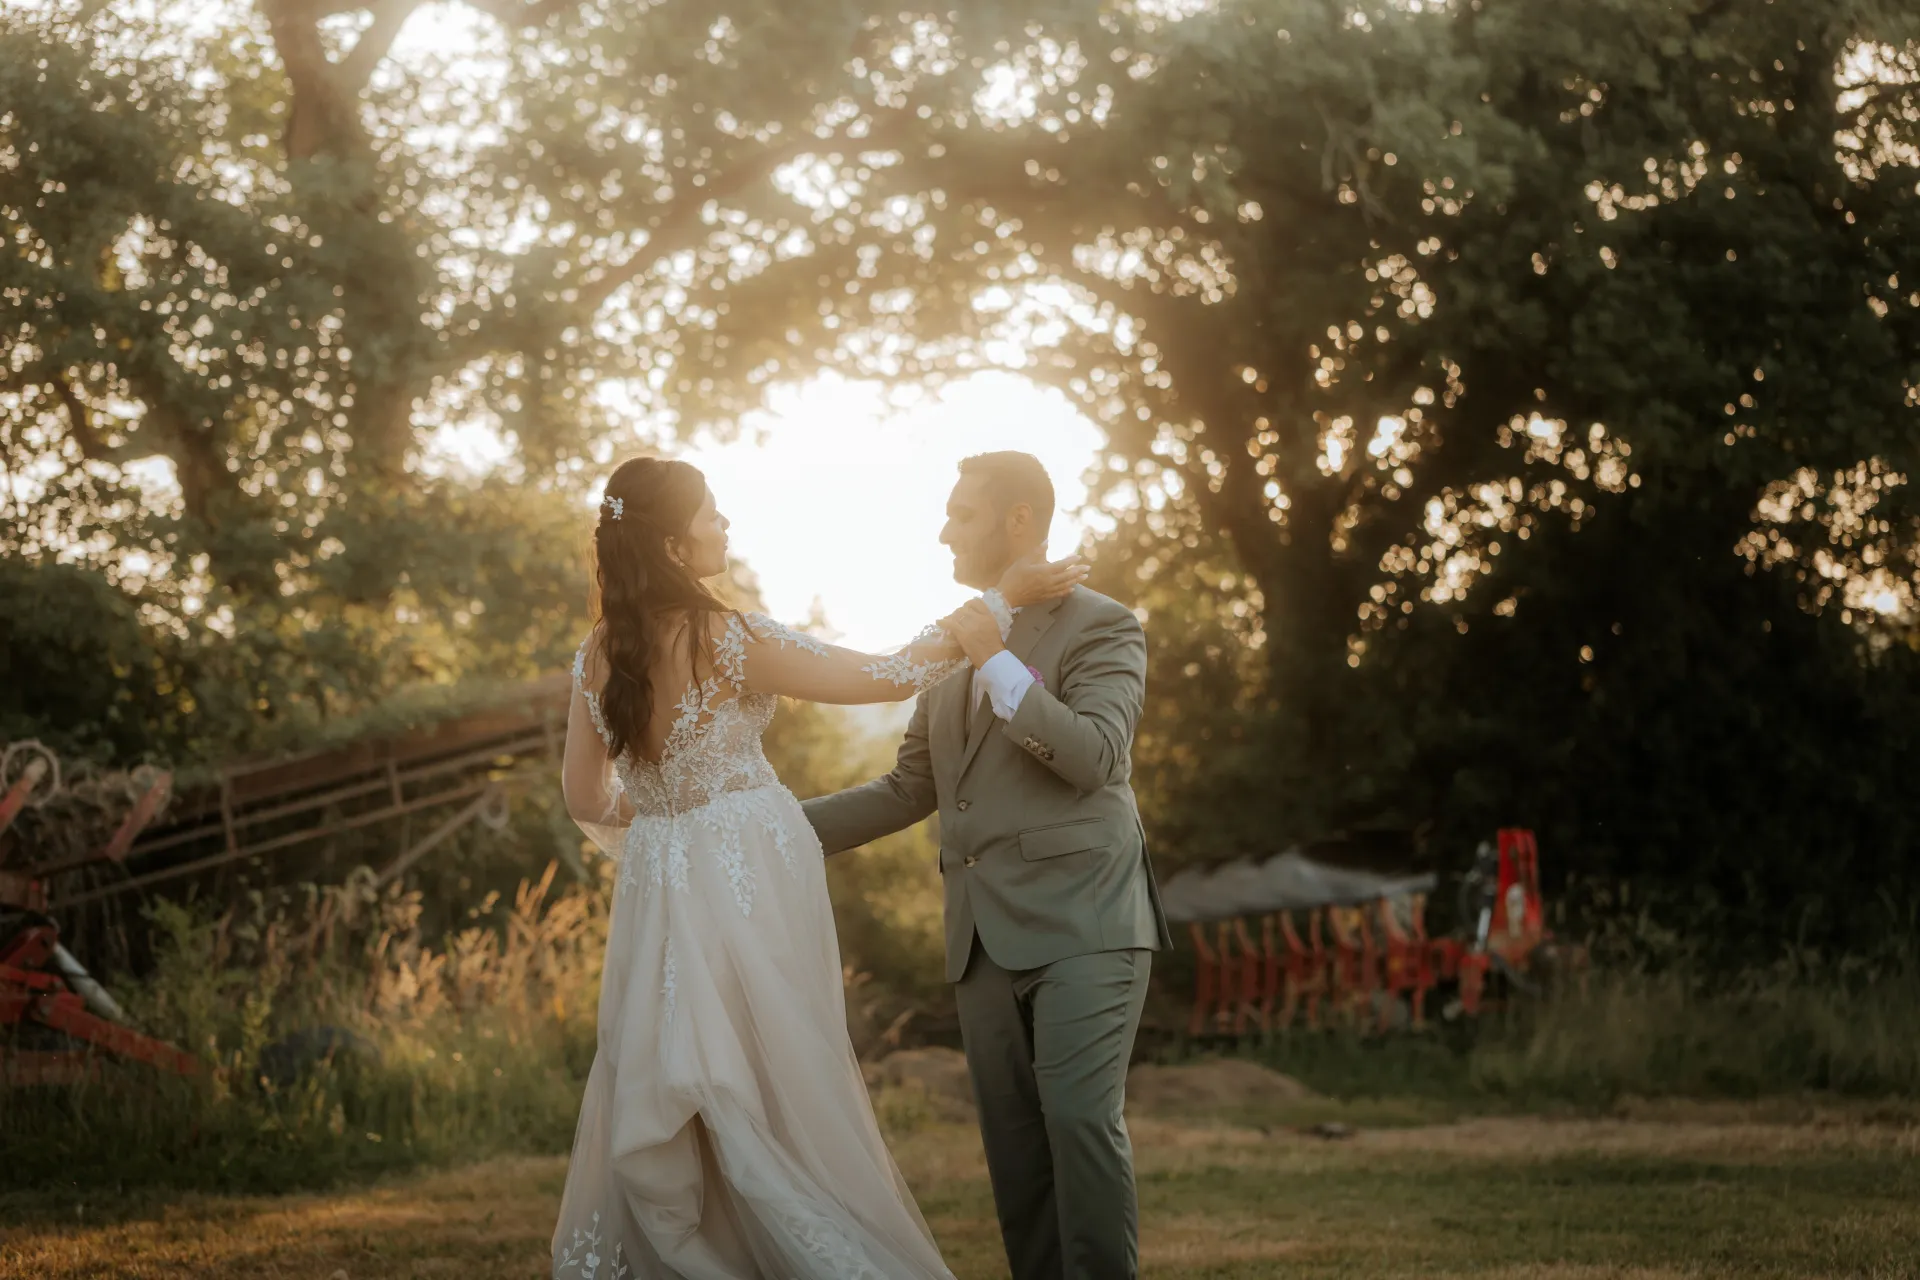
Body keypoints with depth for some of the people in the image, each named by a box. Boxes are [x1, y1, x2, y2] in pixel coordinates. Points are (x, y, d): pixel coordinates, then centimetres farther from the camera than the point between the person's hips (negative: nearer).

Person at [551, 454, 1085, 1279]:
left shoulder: (599, 655, 1)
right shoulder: (729, 641, -15)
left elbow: (586, 796, 11)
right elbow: (888, 678, -11)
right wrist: (1000, 601, -4)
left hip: (657, 896, 5)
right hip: (748, 885, -5)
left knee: (659, 1117, 10)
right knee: (778, 1092, 3)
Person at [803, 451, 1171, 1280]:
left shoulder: (1100, 627, 0)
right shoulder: (953, 645, 20)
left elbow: (1093, 758, -15)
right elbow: (910, 789, 23)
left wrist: (997, 662, -14)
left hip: (1080, 922, -7)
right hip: (987, 934, 7)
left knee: (1080, 1121, -17)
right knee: (1015, 1147, 4)